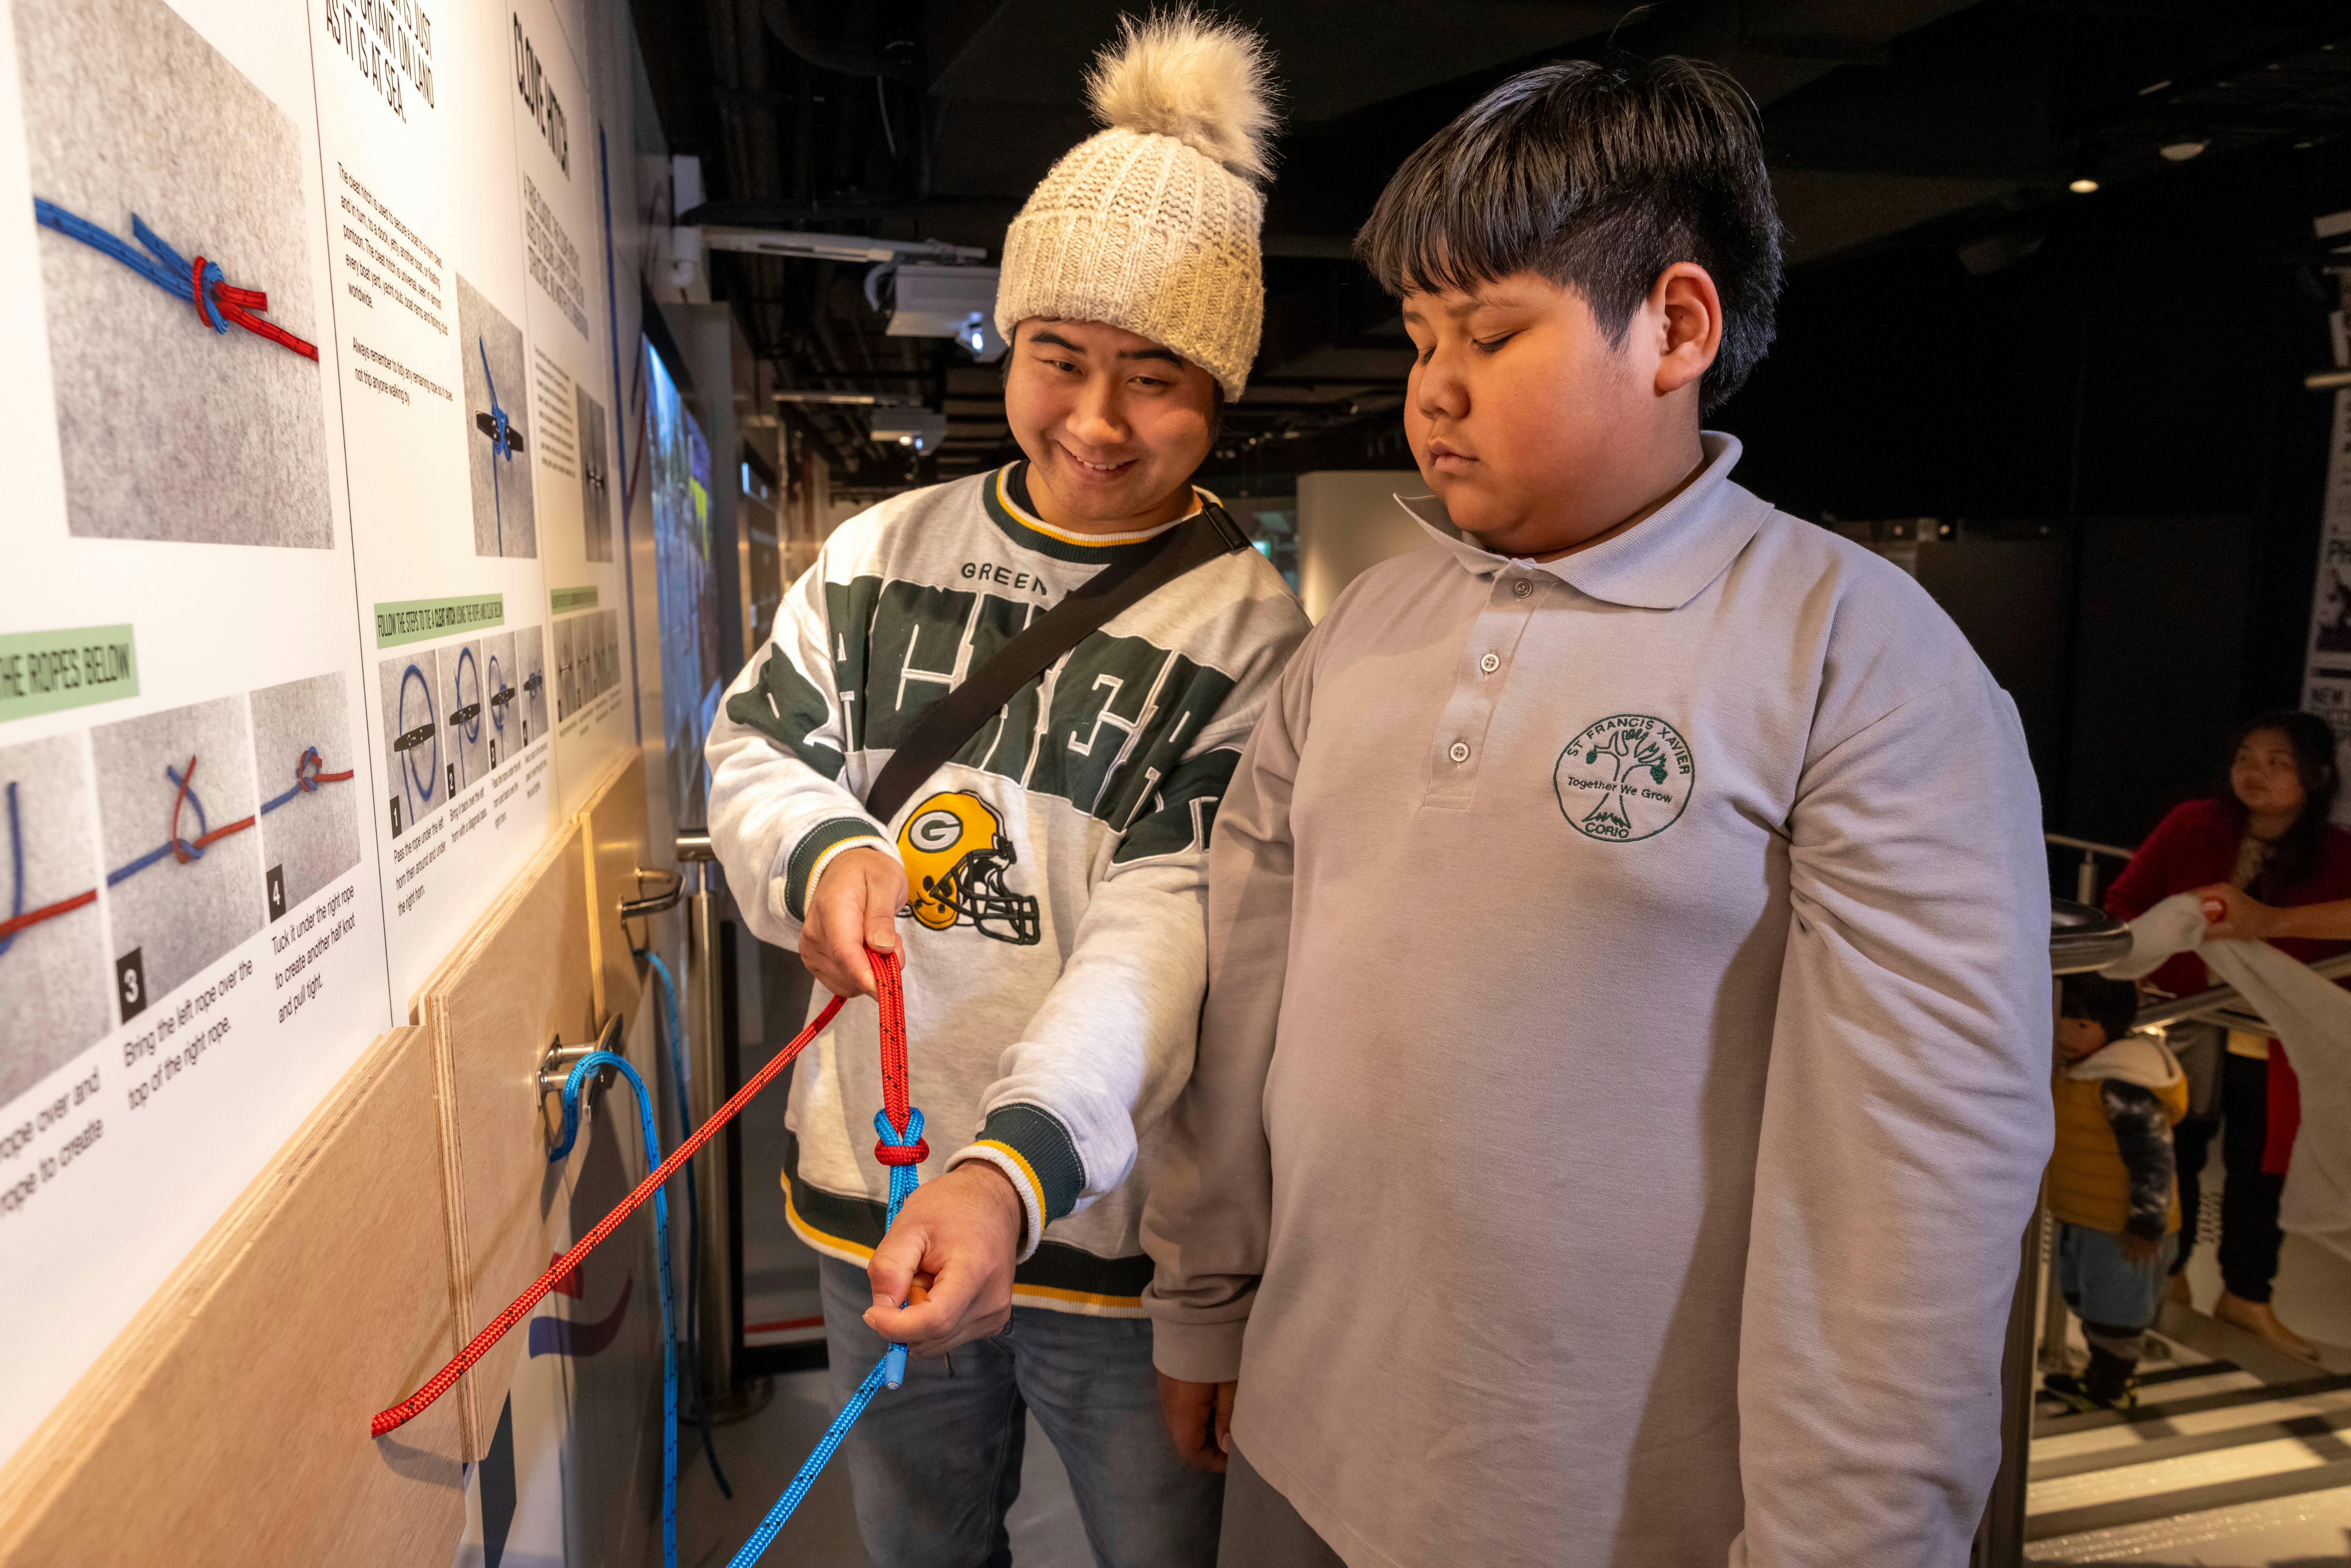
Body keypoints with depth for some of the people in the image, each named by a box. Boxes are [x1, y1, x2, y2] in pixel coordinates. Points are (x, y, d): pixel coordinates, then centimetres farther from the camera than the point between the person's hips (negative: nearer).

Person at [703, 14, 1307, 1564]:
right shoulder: (885, 550, 1)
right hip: (876, 1188, 4)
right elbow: (755, 750, 8)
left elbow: (1172, 919, -21)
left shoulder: (1255, 628, -12)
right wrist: (824, 849, -16)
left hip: (1117, 1217, -3)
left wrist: (1017, 1164, -36)